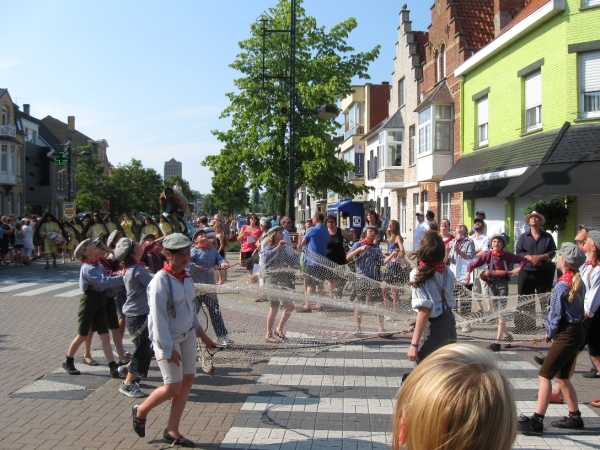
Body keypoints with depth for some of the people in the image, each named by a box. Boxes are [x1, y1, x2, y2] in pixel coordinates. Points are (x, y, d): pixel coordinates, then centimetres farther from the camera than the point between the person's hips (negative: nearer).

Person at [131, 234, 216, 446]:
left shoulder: (186, 278, 5)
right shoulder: (161, 281, -19)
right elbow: (158, 317, -21)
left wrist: (202, 335, 16)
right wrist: (168, 348, -21)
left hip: (187, 336, 8)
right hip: (167, 339, -7)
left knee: (187, 381, 6)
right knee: (173, 386, -3)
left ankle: (172, 430, 19)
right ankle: (140, 411, 25)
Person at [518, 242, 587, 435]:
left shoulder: (562, 285, -18)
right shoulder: (578, 282, 8)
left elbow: (555, 314, -14)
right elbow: (578, 308, 12)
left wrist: (550, 332, 3)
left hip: (566, 335, -9)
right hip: (577, 332, 9)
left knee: (545, 375, -7)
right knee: (562, 376, 19)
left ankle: (537, 421, -8)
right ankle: (574, 417, 25)